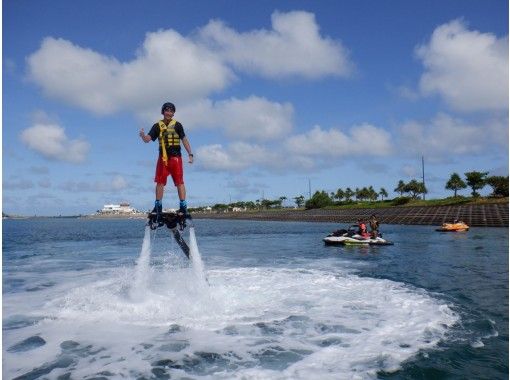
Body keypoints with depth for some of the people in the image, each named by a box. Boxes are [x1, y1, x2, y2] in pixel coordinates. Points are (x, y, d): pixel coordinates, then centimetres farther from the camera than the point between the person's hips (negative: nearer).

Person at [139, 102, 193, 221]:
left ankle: (183, 206, -4)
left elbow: (184, 140, 2)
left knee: (179, 182, -6)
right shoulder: (158, 126, 8)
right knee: (160, 182, 3)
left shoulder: (177, 125, 3)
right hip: (162, 158, 2)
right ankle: (158, 206, 11)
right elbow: (148, 139, 1)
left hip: (175, 157, -2)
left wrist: (190, 154, -5)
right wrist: (143, 135, -22)